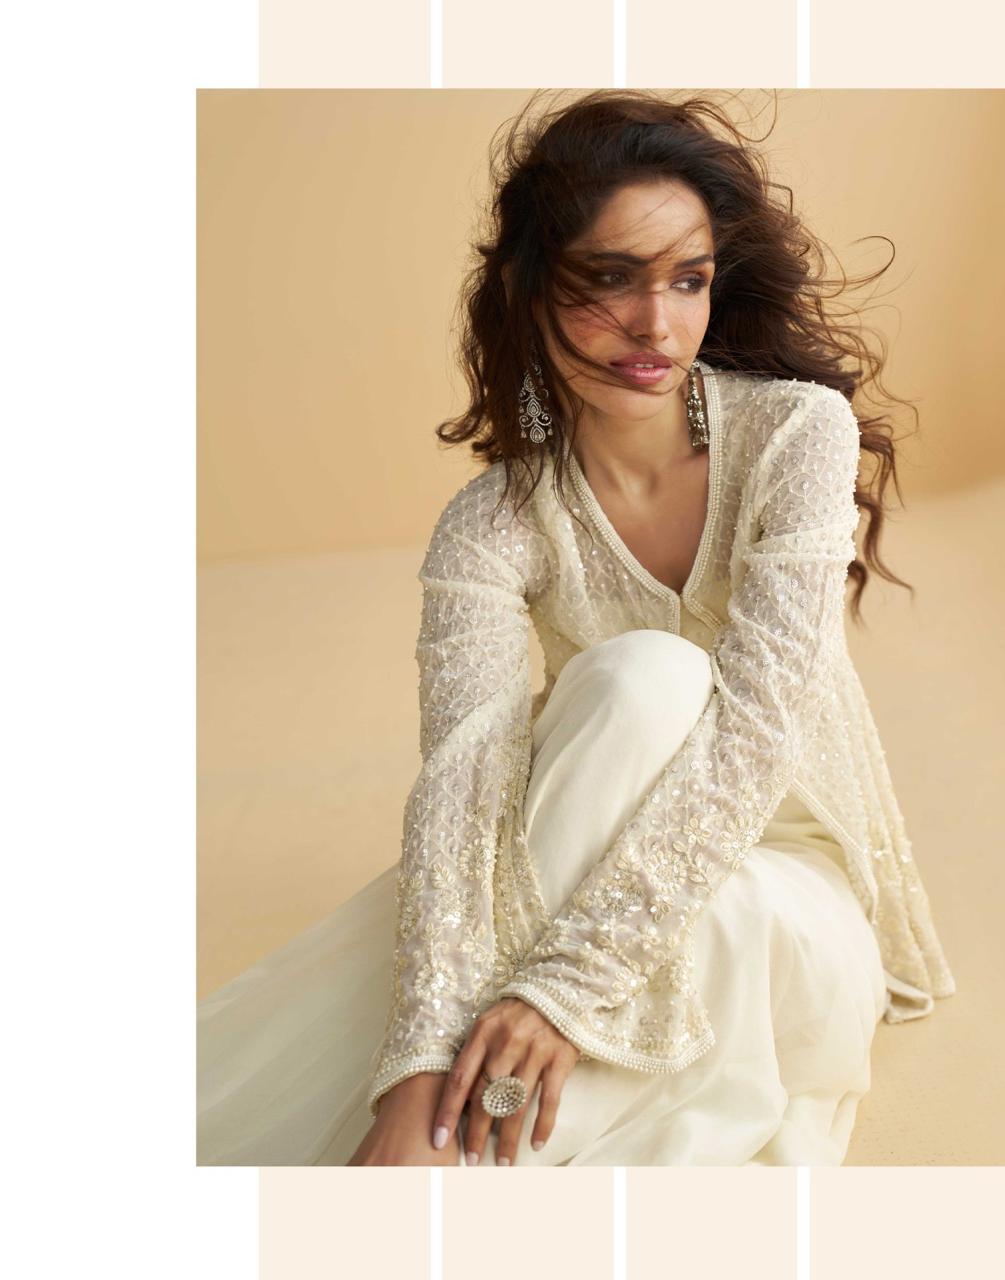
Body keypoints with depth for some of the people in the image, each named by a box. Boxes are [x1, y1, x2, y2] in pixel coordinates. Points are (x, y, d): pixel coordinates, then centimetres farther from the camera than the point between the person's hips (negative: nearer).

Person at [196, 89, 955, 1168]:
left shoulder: (798, 431, -17)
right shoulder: (492, 527, -14)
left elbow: (759, 724, -27)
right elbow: (459, 786, -26)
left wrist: (572, 977, -35)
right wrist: (424, 1061, -41)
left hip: (781, 882, -1)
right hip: (589, 864, 1)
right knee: (641, 678, -31)